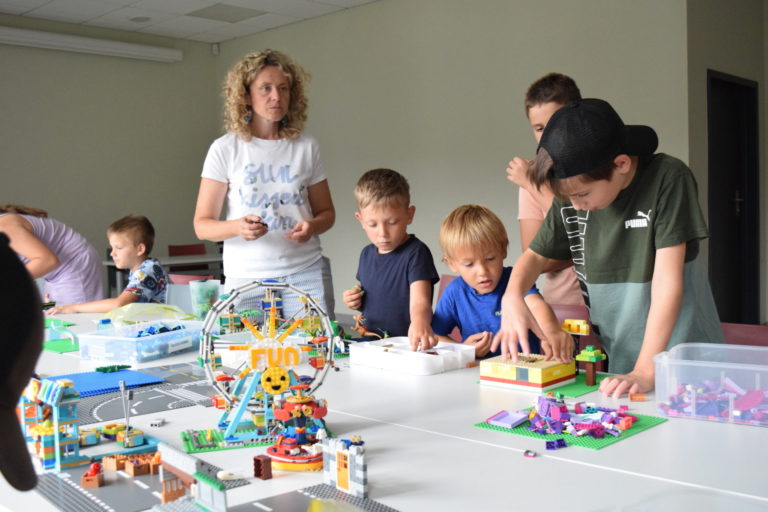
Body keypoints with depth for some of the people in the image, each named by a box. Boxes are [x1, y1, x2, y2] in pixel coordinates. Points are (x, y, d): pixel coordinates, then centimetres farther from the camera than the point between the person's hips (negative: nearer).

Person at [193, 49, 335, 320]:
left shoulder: (306, 147, 7)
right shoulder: (225, 149, 0)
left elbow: (326, 212, 15)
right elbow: (202, 225, 0)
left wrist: (312, 226, -8)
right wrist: (237, 227, -20)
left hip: (305, 273, 1)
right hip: (246, 279, -1)